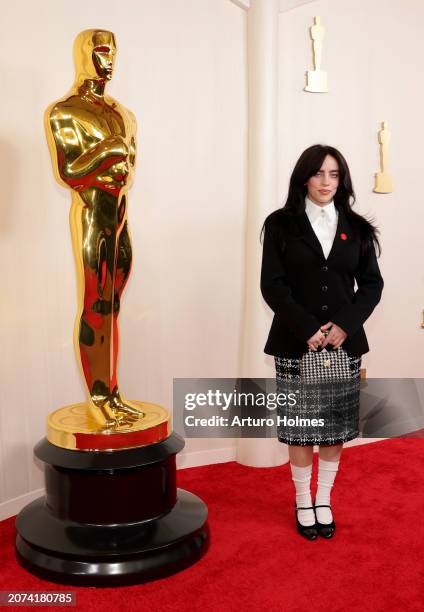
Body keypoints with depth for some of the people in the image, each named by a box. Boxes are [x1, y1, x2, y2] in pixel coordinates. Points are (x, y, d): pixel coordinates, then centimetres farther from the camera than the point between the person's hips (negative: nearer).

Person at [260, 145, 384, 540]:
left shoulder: (356, 228, 9)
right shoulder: (281, 224, 0)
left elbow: (372, 283, 6)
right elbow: (272, 285, -6)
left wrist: (346, 324, -10)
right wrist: (307, 329, -15)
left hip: (344, 344, 3)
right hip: (296, 345, -2)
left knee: (336, 428, 8)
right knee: (300, 428, 4)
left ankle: (324, 501, 26)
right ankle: (303, 502, 22)